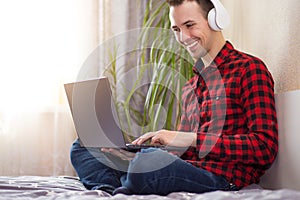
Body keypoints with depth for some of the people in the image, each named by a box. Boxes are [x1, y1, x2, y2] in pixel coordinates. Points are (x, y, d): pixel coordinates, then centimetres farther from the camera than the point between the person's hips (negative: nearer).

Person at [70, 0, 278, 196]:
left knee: (149, 161, -39)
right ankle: (110, 192, -20)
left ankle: (112, 189, -10)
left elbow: (265, 148, -12)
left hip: (222, 178, -8)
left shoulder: (249, 69, -1)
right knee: (82, 148, 9)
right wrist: (135, 155, 0)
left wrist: (191, 139, -17)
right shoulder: (189, 88, 25)